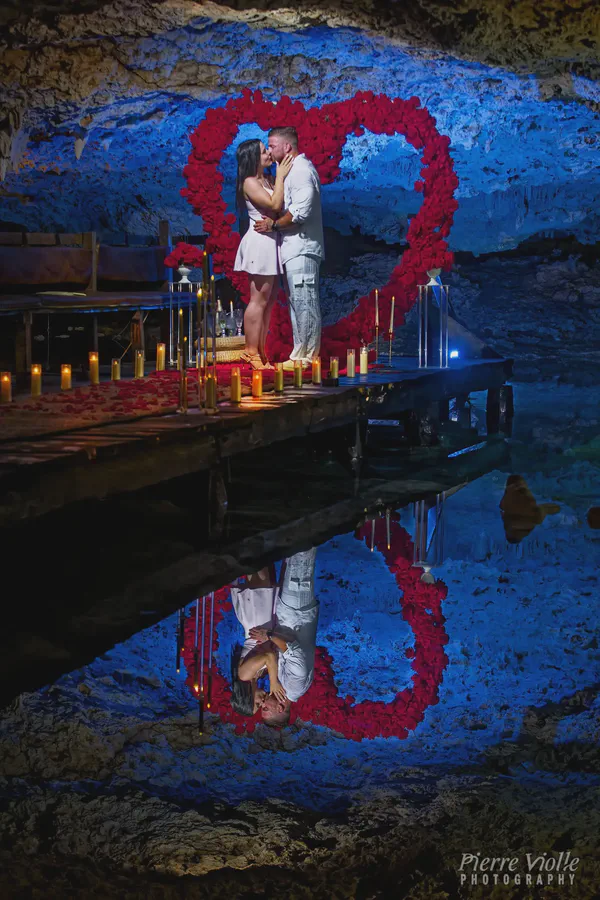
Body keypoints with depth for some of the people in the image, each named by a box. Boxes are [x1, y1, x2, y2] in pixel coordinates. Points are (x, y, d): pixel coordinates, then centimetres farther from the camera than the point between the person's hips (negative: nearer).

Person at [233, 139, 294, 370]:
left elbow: (282, 204, 9)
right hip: (260, 241, -9)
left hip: (270, 243, 9)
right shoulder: (249, 182, -10)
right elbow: (275, 205, -19)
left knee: (268, 301, 9)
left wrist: (281, 173, 7)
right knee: (259, 300, -9)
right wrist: (280, 175, -12)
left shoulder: (267, 180, 16)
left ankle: (259, 352, 13)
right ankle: (251, 353, -6)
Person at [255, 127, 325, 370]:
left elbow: (300, 212, -21)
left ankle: (306, 356, -5)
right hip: (294, 248, 11)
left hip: (301, 248, -11)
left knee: (304, 302, -8)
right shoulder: (295, 169, 20)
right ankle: (301, 354, 17)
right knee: (298, 302, 12)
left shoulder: (301, 170, -13)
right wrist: (274, 221, 7)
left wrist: (273, 225, -11)